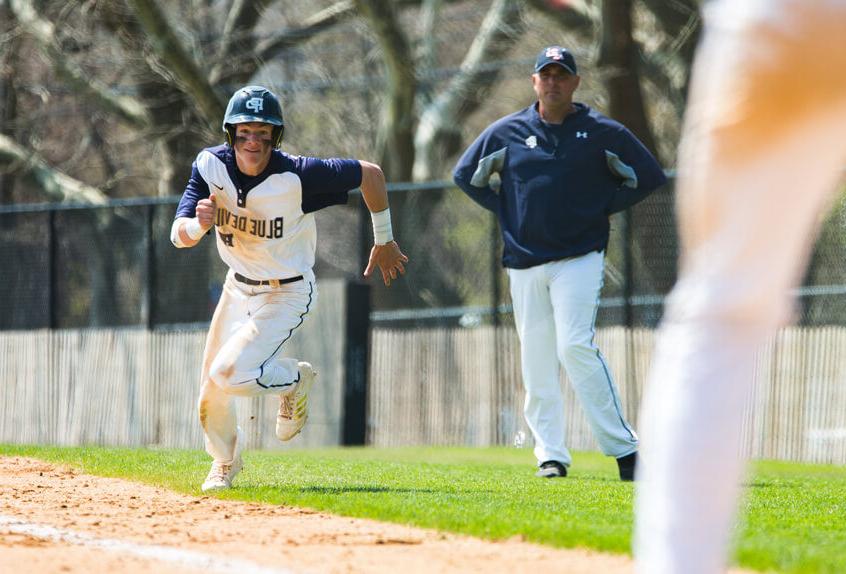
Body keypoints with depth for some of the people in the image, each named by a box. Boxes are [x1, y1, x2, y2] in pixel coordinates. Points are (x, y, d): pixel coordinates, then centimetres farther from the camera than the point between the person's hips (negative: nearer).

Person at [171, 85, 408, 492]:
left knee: (229, 374, -22)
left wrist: (384, 242, -5)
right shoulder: (211, 166, -16)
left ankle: (295, 380, 9)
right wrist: (199, 224, -44)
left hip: (286, 294, -5)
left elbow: (370, 173, -16)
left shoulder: (297, 175, -27)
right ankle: (224, 460, 40)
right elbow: (178, 235, -19)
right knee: (211, 392, 10)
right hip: (239, 287, 5)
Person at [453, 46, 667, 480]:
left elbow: (648, 177, 10)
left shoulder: (602, 132, 3)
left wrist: (601, 207, 2)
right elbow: (466, 176, 20)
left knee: (575, 346, -18)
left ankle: (622, 448, -17)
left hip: (579, 258, -3)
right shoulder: (506, 132, 8)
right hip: (524, 262, 3)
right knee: (536, 360, 2)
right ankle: (550, 456, 7)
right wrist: (508, 212, 9)